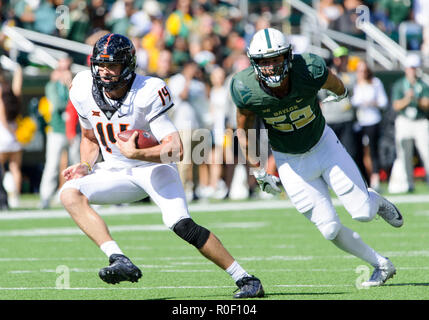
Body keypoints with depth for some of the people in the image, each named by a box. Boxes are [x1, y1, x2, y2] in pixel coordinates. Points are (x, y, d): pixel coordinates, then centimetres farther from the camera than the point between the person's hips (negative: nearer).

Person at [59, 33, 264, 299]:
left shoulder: (147, 93, -24)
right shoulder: (85, 92, -6)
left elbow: (176, 150, -26)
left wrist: (137, 153, -38)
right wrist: (86, 165, -4)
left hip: (155, 166, -5)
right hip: (117, 171, 5)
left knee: (182, 225, -24)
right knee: (70, 194, -20)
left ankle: (245, 279, -13)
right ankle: (120, 262, -29)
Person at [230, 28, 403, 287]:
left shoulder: (310, 70, -28)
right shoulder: (247, 89, -24)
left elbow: (336, 86, -1)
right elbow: (244, 130, -5)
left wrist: (341, 94, 20)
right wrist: (258, 172, -3)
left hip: (323, 146, 0)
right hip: (290, 162, 0)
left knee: (363, 212, -6)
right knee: (330, 229, -3)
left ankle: (377, 201, 32)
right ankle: (382, 265, 17)